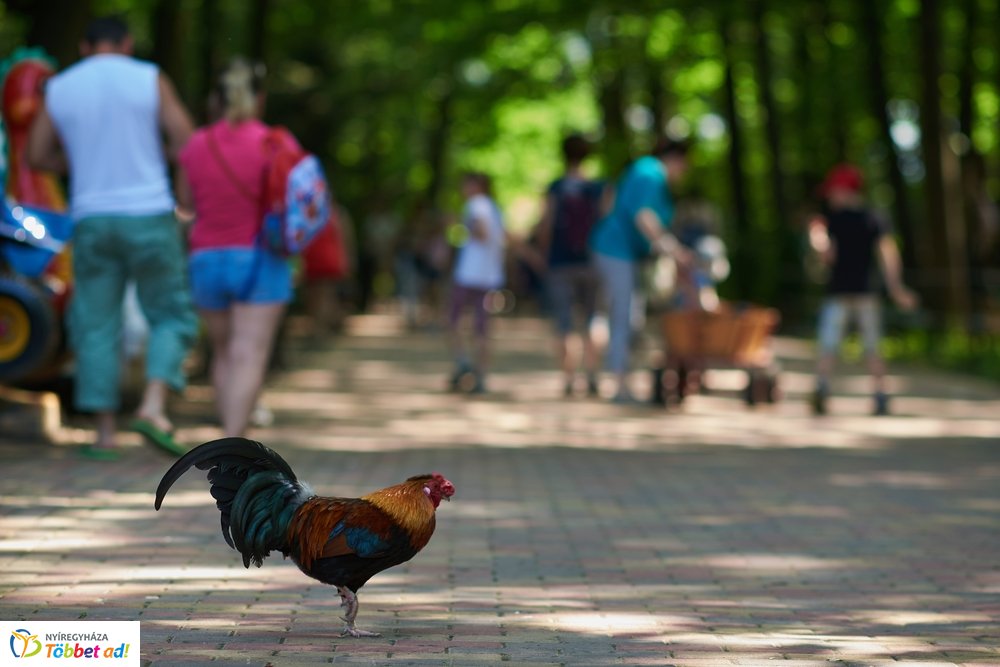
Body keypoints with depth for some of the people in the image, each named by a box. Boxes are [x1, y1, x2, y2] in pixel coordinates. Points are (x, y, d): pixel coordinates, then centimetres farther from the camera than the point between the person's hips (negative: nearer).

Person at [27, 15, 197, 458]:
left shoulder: (60, 88, 5)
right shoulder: (150, 79, -3)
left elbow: (38, 156, 11)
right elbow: (188, 144, -5)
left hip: (92, 221, 2)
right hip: (148, 217, -2)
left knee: (96, 326, 10)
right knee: (171, 318, 9)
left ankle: (105, 433, 5)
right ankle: (153, 407, -13)